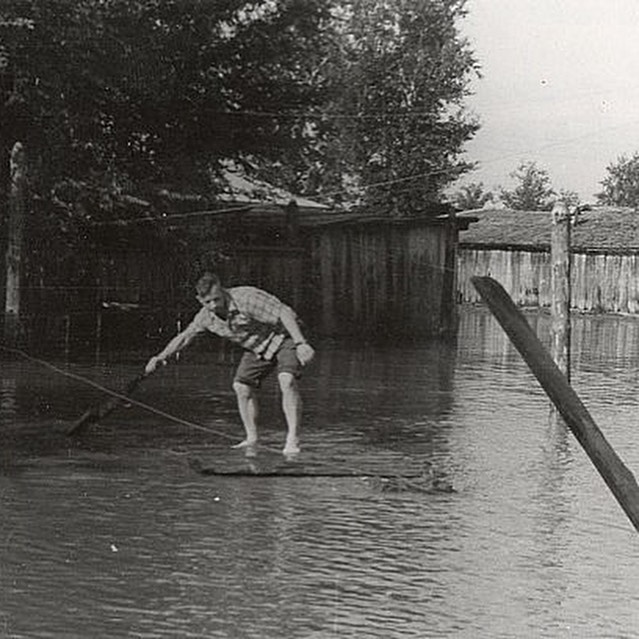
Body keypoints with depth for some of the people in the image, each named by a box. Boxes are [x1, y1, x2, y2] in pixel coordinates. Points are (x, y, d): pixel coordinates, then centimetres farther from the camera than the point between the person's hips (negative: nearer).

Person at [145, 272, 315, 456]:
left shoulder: (247, 298, -32)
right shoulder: (206, 316, -10)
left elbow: (284, 313, -35)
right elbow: (184, 337, 7)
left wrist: (300, 343, -43)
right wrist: (161, 357, -1)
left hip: (284, 336, -7)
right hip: (257, 349, 7)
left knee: (287, 380, -27)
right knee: (241, 386, -4)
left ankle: (293, 440, -27)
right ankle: (252, 439, 8)